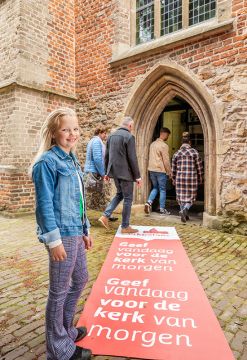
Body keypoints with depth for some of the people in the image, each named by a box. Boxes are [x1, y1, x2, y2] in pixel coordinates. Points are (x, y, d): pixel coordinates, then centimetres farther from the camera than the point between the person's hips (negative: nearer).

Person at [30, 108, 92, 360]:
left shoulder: (71, 159, 12)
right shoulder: (47, 162, -14)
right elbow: (44, 204, -17)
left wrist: (85, 230, 17)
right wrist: (54, 240, -18)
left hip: (75, 232, 9)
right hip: (62, 234, -9)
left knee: (80, 280, 21)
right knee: (59, 291, 6)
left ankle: (65, 329, 44)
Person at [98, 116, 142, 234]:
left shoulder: (111, 136, 10)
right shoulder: (129, 137, -13)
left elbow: (107, 155, 13)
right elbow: (132, 158, -16)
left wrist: (107, 172, 20)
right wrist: (137, 176, -10)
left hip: (114, 171, 8)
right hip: (125, 172, -7)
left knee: (119, 194, 23)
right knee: (128, 198, 5)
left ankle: (105, 216, 13)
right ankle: (125, 227, 13)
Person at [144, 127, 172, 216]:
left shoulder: (152, 144, 10)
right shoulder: (164, 145, -13)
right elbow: (166, 160, -13)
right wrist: (169, 172, -5)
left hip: (152, 170, 7)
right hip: (161, 170, -7)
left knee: (155, 188, 18)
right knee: (162, 190, 4)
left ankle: (149, 202, 0)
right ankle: (162, 209, 10)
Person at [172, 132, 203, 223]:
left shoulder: (176, 153, 2)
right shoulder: (195, 152, -3)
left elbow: (173, 169, 6)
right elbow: (199, 167, 0)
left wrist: (174, 180, 17)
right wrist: (200, 179, 11)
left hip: (180, 178, 2)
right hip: (192, 178, -2)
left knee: (181, 196, 13)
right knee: (190, 196, 9)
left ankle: (184, 215, 19)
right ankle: (185, 209, -16)